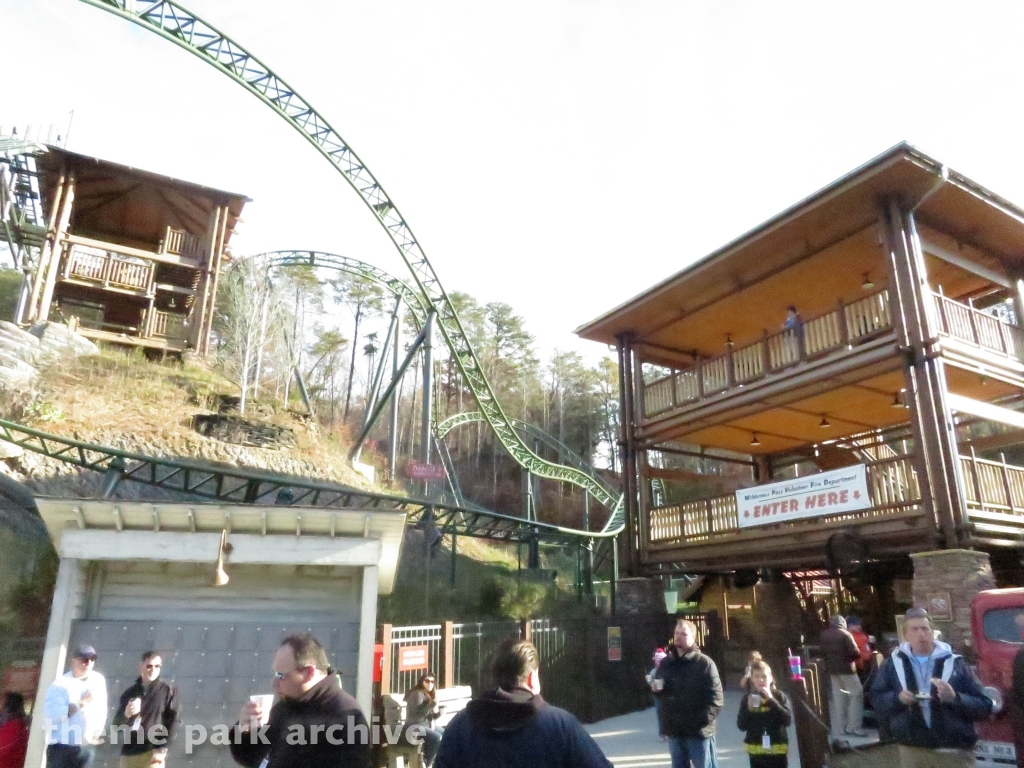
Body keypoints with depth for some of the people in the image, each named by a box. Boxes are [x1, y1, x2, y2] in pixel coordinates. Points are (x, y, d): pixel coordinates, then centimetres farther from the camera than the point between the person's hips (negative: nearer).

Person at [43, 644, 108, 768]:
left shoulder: (99, 680, 6)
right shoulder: (60, 684, -9)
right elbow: (50, 715, -21)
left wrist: (98, 731, 4)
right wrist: (81, 703, -22)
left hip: (87, 747, 5)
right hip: (62, 747, -5)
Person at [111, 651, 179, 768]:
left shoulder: (168, 691, 4)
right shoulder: (130, 693, 13)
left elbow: (171, 723, -2)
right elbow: (116, 724, 11)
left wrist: (161, 749, -12)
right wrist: (126, 714, -12)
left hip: (152, 753, -4)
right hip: (129, 753, 4)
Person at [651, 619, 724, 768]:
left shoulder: (705, 663, -7)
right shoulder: (665, 663, 10)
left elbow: (716, 698, -11)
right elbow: (659, 693, 20)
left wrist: (703, 721, -20)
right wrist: (657, 690, -2)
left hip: (698, 732, -5)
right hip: (674, 731, 5)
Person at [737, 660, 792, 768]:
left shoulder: (779, 696, -3)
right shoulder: (747, 698, 1)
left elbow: (788, 719, -15)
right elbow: (741, 725, -1)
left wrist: (771, 700, -20)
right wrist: (749, 709, -16)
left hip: (777, 750, -2)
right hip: (756, 750, 2)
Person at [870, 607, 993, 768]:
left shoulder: (955, 663, 2)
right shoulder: (893, 663, 6)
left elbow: (984, 707, -1)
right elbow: (876, 698, 8)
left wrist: (955, 698, -19)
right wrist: (897, 698, -13)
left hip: (955, 751, -1)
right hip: (912, 750, 2)